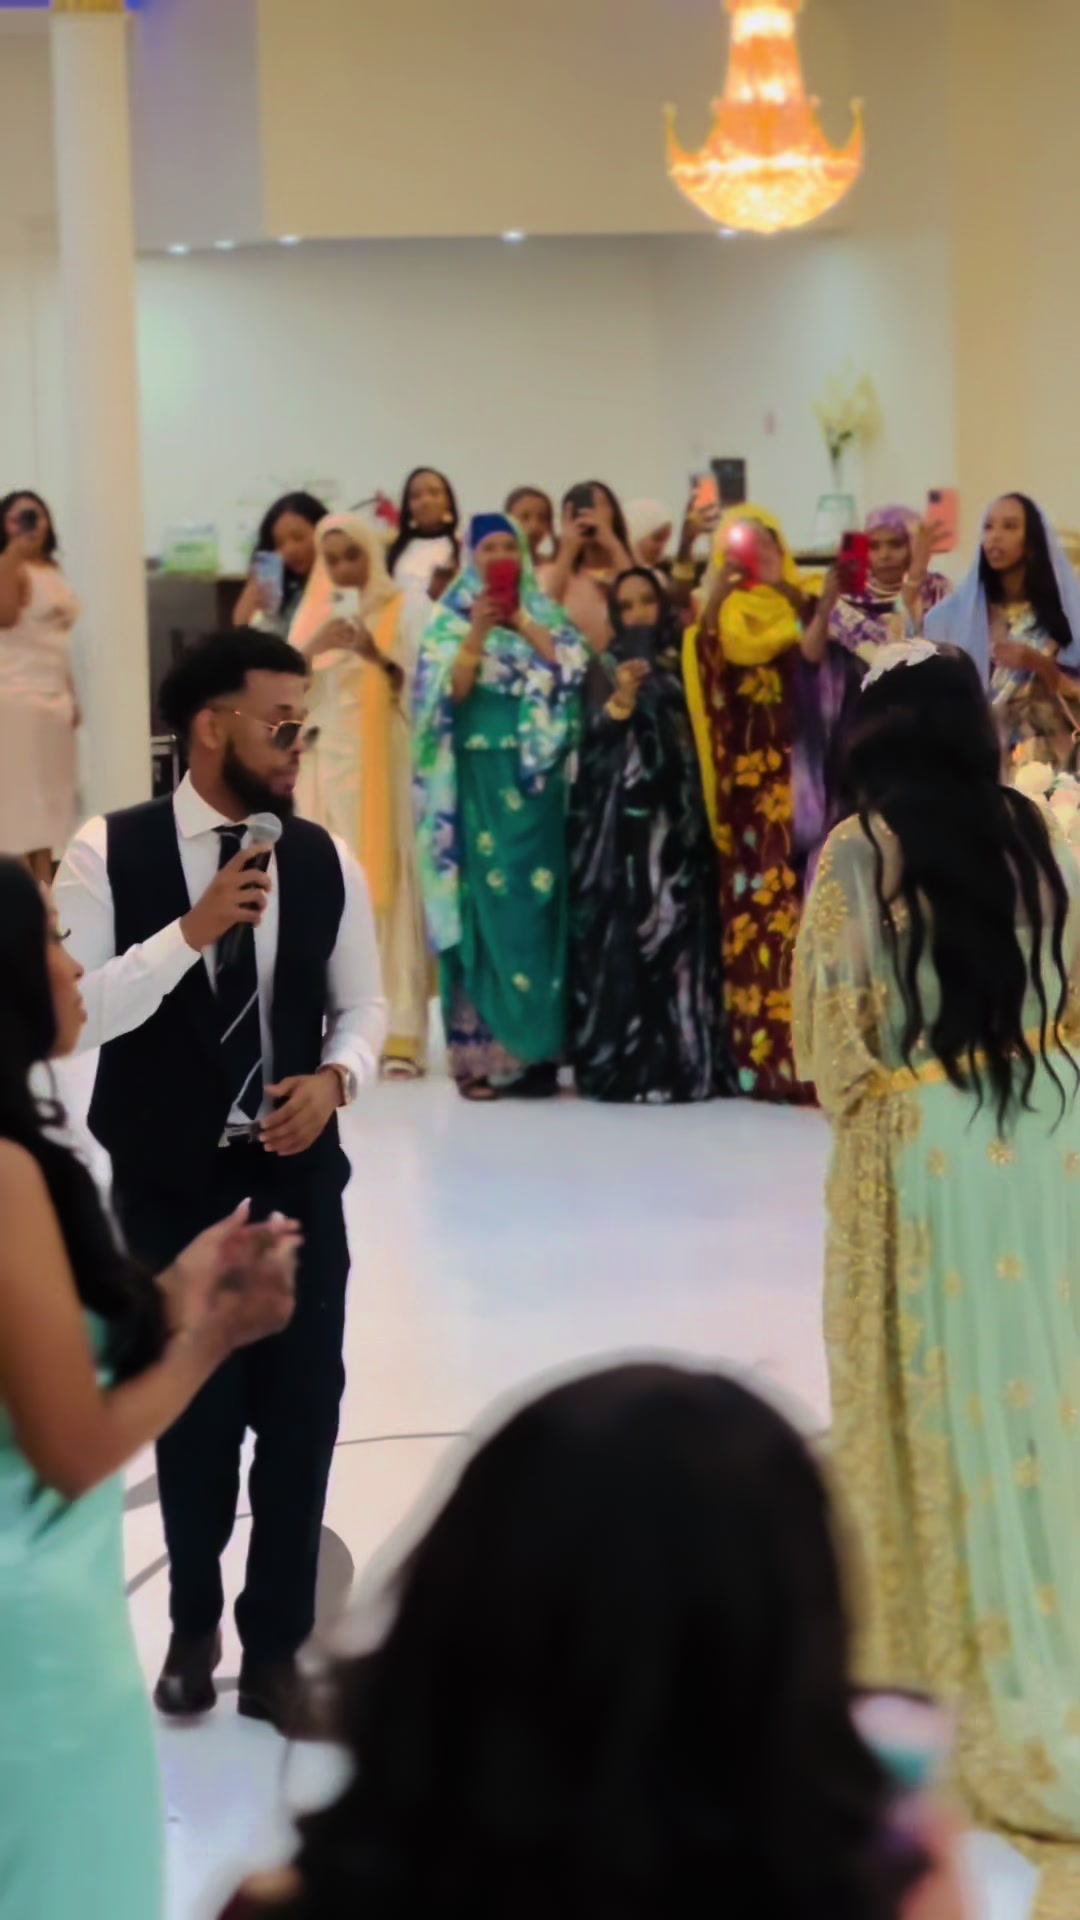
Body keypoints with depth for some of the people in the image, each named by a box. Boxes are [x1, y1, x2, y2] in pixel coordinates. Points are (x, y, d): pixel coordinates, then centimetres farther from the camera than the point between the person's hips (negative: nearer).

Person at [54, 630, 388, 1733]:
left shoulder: (325, 861, 0)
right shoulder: (110, 854, -11)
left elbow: (363, 1004, 10)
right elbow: (73, 1013, -16)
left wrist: (337, 1079, -11)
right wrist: (193, 932, -25)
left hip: (297, 1177, 3)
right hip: (169, 1185, -2)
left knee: (299, 1412, 6)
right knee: (192, 1412, 12)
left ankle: (276, 1644, 23)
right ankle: (193, 1623, 35)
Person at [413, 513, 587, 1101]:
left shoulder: (543, 612, 12)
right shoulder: (452, 620, 6)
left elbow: (574, 667, -3)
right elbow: (448, 691, -6)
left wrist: (522, 624, -9)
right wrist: (477, 634, -16)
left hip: (535, 775, 2)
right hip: (478, 776, -2)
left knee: (535, 899, -1)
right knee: (482, 900, -6)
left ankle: (536, 1047, 3)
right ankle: (480, 1051, -4)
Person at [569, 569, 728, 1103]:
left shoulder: (683, 664, 14)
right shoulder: (605, 667, 6)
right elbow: (592, 737, -7)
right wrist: (621, 699, -21)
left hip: (677, 814, 3)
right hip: (622, 816, -3)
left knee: (681, 928, -2)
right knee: (623, 932, -8)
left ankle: (683, 1062, 0)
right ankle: (621, 1065, -7)